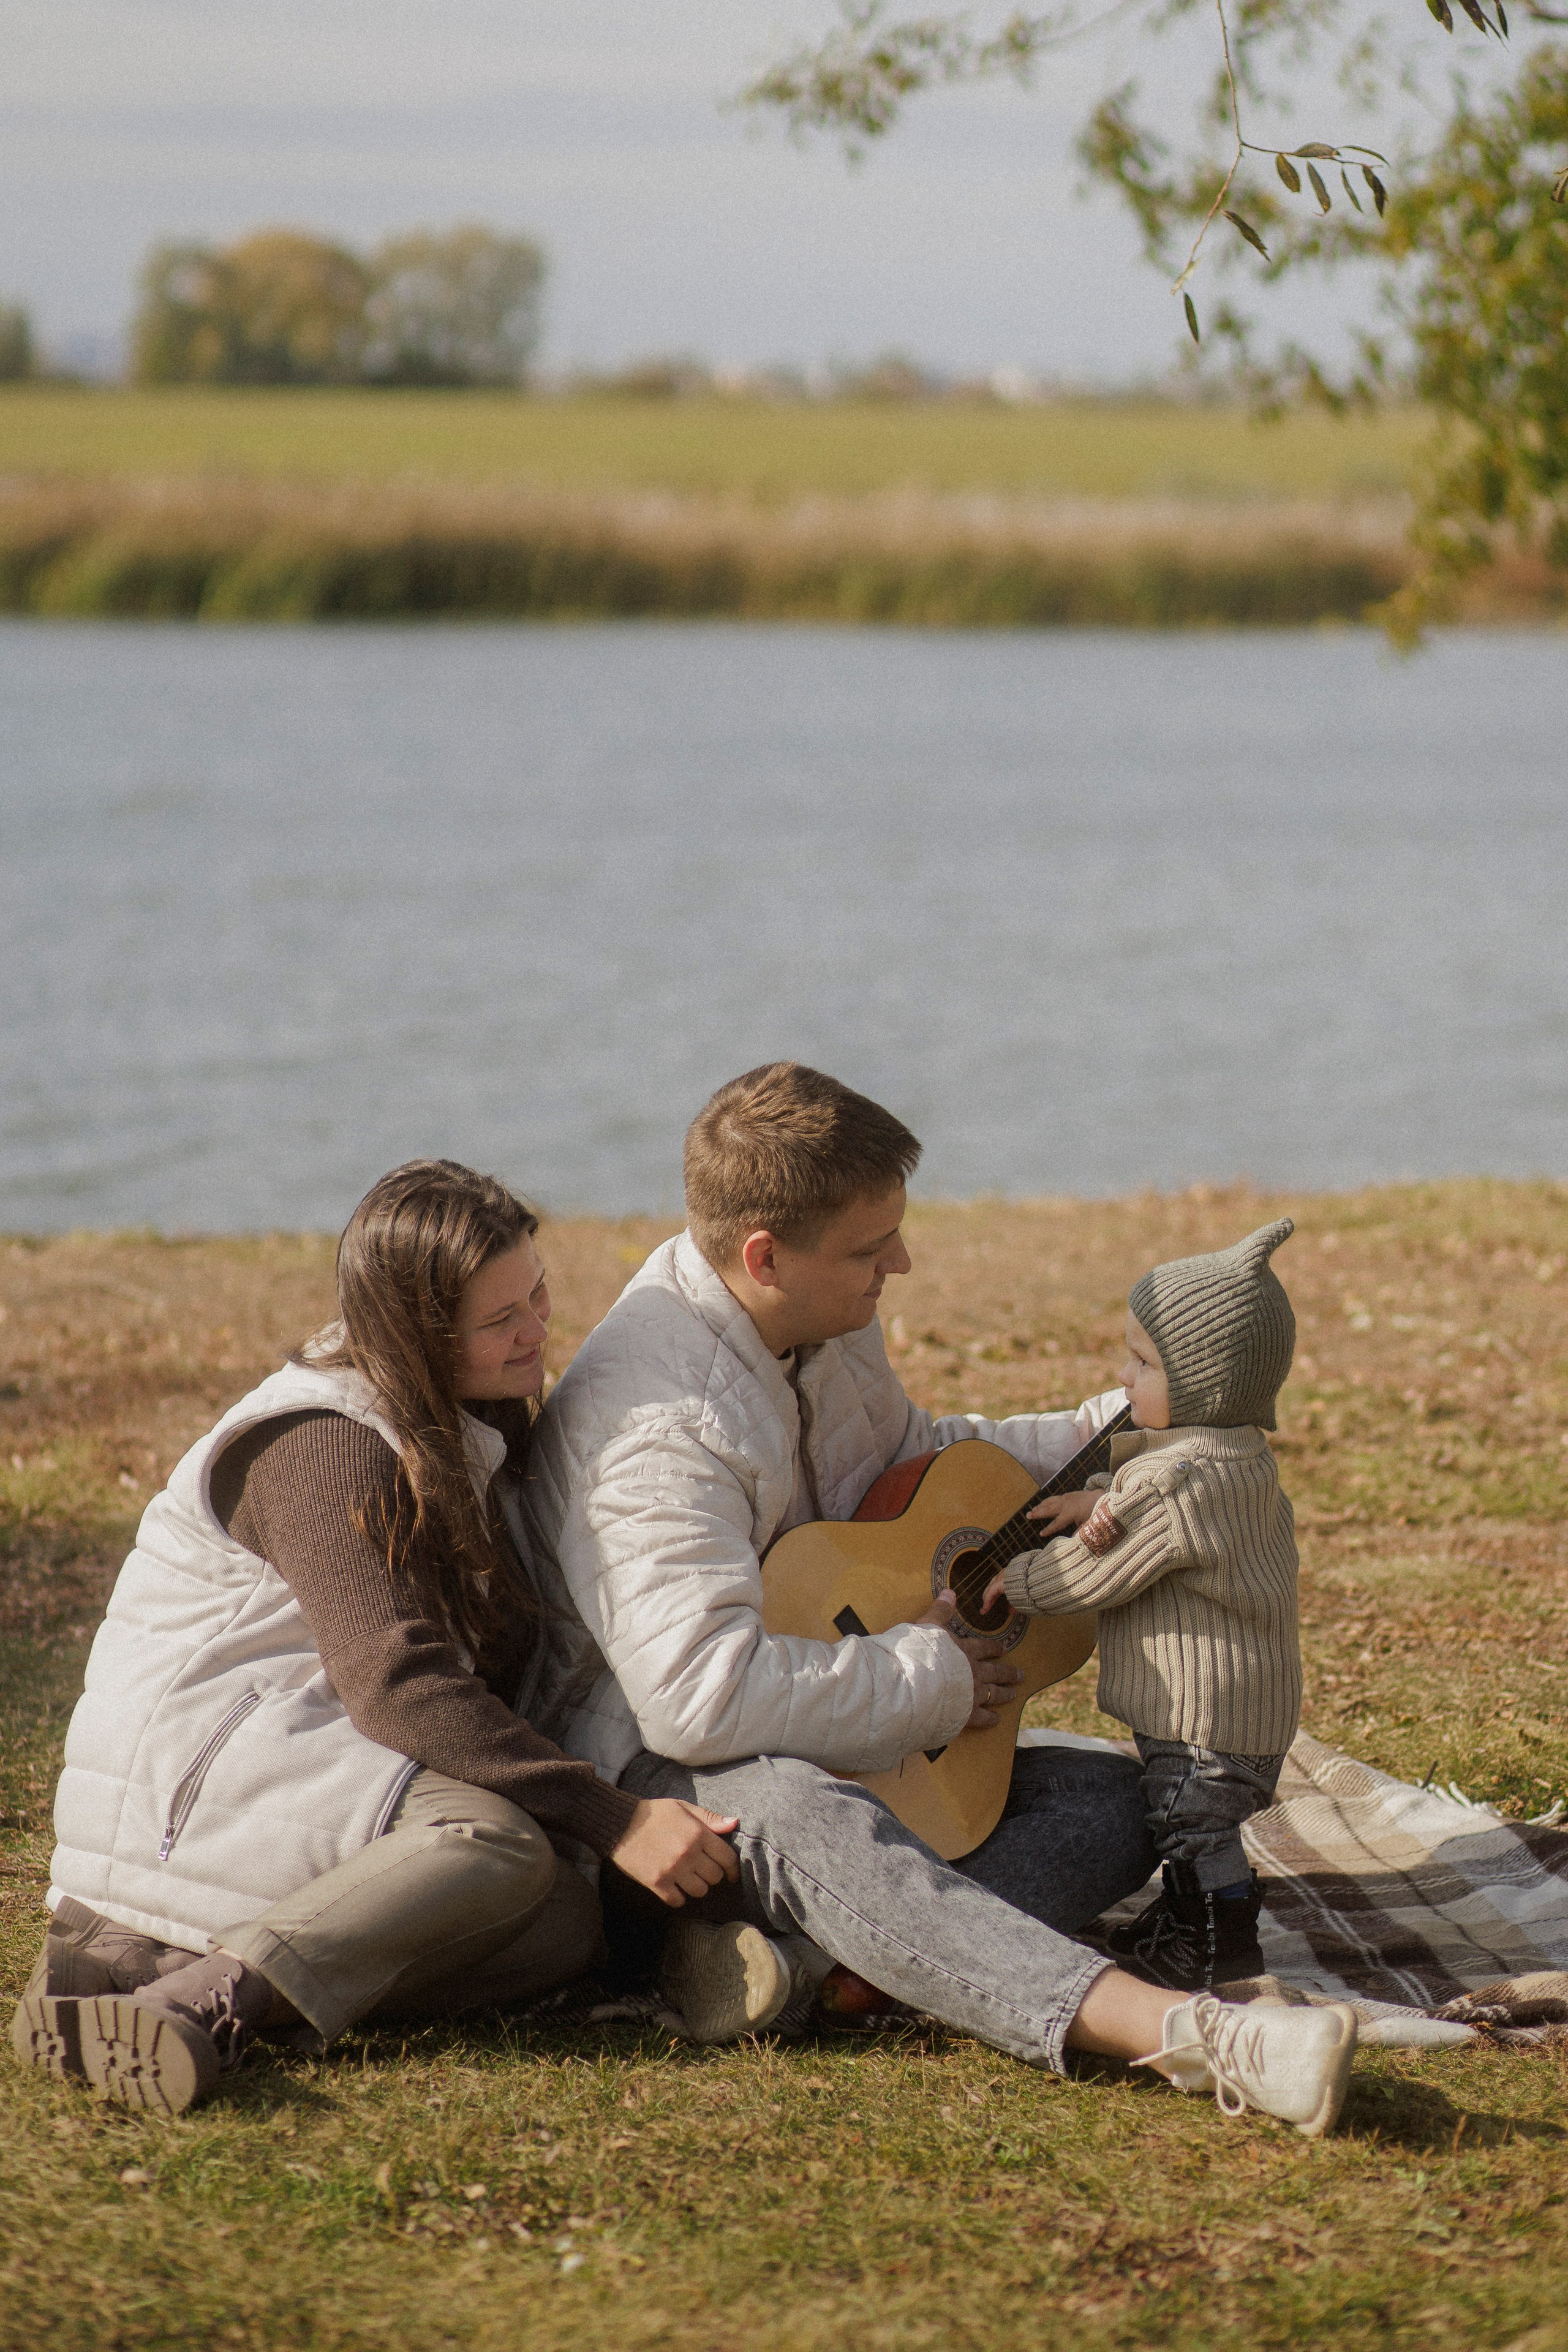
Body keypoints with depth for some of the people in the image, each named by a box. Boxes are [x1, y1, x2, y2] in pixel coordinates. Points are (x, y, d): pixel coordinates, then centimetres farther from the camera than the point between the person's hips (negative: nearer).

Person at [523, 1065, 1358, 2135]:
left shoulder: (826, 1326, 5)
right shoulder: (654, 1414, -26)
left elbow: (911, 1462, 27)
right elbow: (702, 1694, -35)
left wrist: (1127, 1427, 16)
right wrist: (934, 1678, -22)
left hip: (832, 1751, 10)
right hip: (656, 1778, -10)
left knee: (1122, 1800, -3)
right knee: (801, 1815, -42)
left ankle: (791, 1953, -33)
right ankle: (1182, 2034, -63)